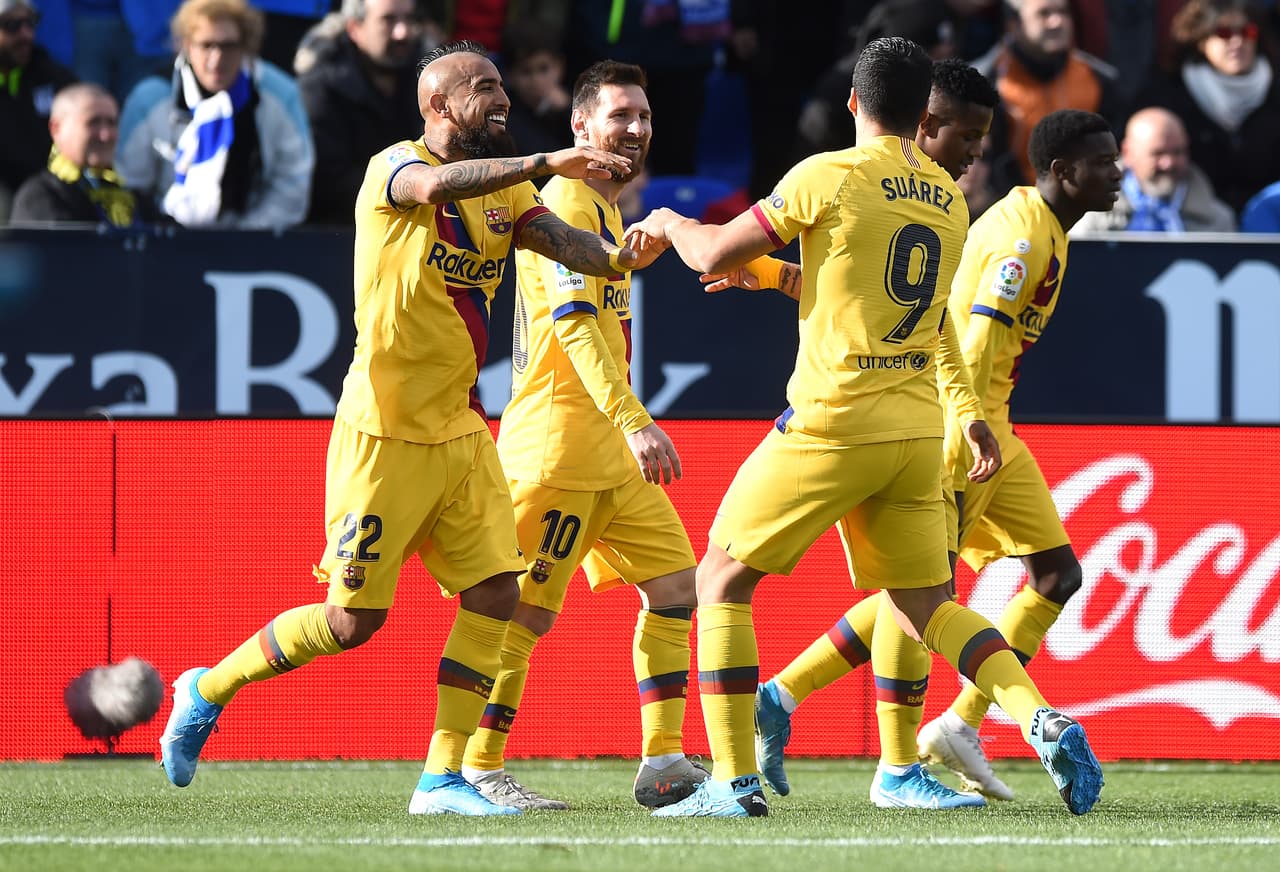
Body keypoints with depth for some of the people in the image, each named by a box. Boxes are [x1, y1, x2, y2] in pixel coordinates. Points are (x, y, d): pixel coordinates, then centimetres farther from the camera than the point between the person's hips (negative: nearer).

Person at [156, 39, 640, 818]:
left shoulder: (505, 191, 10)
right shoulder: (394, 168, -12)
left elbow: (563, 241, -6)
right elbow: (436, 184, -35)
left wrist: (617, 256, -28)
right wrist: (545, 163, -44)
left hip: (461, 430, 7)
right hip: (384, 434, -7)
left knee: (496, 593, -3)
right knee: (355, 620, -2)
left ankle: (444, 778, 4)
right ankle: (210, 689, 19)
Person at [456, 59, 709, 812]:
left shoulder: (606, 209, 21)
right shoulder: (568, 202, -11)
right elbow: (575, 325, -22)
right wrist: (634, 421, -31)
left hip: (609, 448, 10)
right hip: (557, 440, -10)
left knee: (674, 581, 5)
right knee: (530, 608, -8)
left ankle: (663, 762, 5)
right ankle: (478, 770, -2)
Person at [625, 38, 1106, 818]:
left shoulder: (828, 177, -7)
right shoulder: (950, 202, 12)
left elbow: (715, 256, -1)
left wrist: (669, 223, 20)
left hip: (833, 423, -6)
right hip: (919, 432, 6)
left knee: (722, 582, 7)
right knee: (928, 606, 14)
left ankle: (735, 782, 1)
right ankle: (1045, 721, -10)